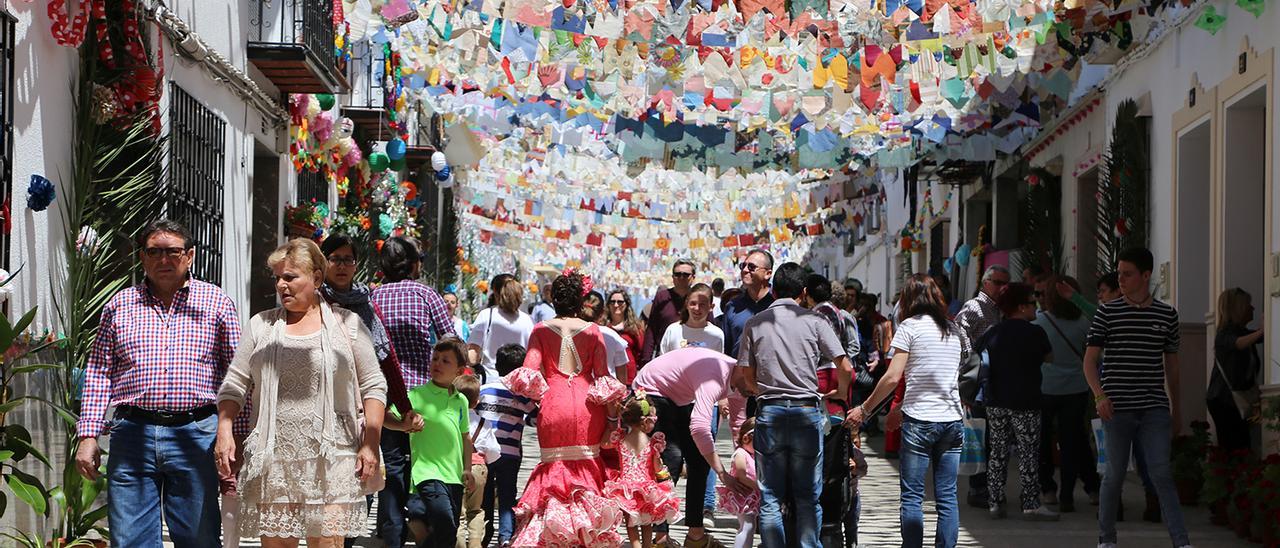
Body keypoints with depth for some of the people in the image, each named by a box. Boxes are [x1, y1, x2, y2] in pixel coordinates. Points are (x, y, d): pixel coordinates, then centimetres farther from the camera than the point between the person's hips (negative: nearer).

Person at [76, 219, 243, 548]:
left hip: (196, 435, -1)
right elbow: (98, 373, 12)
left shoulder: (216, 303, 8)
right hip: (132, 433, 1)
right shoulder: (119, 305, 13)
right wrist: (88, 435, 2)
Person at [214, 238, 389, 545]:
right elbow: (234, 385, 12)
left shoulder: (347, 324, 8)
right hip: (272, 460, 2)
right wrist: (224, 432, -3)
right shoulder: (261, 326, 14)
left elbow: (373, 387, 6)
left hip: (331, 460, -2)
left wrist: (370, 444, -3)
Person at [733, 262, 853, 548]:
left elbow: (743, 377, 4)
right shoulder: (813, 321, 0)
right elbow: (845, 367, -4)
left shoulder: (755, 323, 5)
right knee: (808, 497, 6)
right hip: (807, 411, -1)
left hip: (769, 411, 1)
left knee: (770, 497, 6)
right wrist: (841, 394, 15)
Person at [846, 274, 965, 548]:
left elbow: (893, 377, -10)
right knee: (947, 497, 5)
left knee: (912, 496, 0)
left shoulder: (910, 326, -4)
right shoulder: (954, 330, 14)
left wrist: (864, 409, 0)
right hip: (952, 420, 5)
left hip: (920, 422, -5)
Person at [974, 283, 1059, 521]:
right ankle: (1031, 505, -1)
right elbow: (1049, 357, 6)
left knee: (997, 453, 10)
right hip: (1024, 403, -5)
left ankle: (994, 503, 10)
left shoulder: (993, 332, 5)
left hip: (995, 401, 5)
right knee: (1028, 454, 0)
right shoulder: (1035, 332, -9)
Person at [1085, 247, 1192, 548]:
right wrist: (1100, 396, -18)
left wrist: (1176, 408, 19)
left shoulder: (1167, 315, 7)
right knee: (1115, 474, 6)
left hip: (1155, 410, 1)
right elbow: (1090, 360, -1)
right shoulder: (1107, 313, 1)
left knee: (1161, 475, -6)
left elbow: (1171, 363, 16)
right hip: (1117, 409, -1)